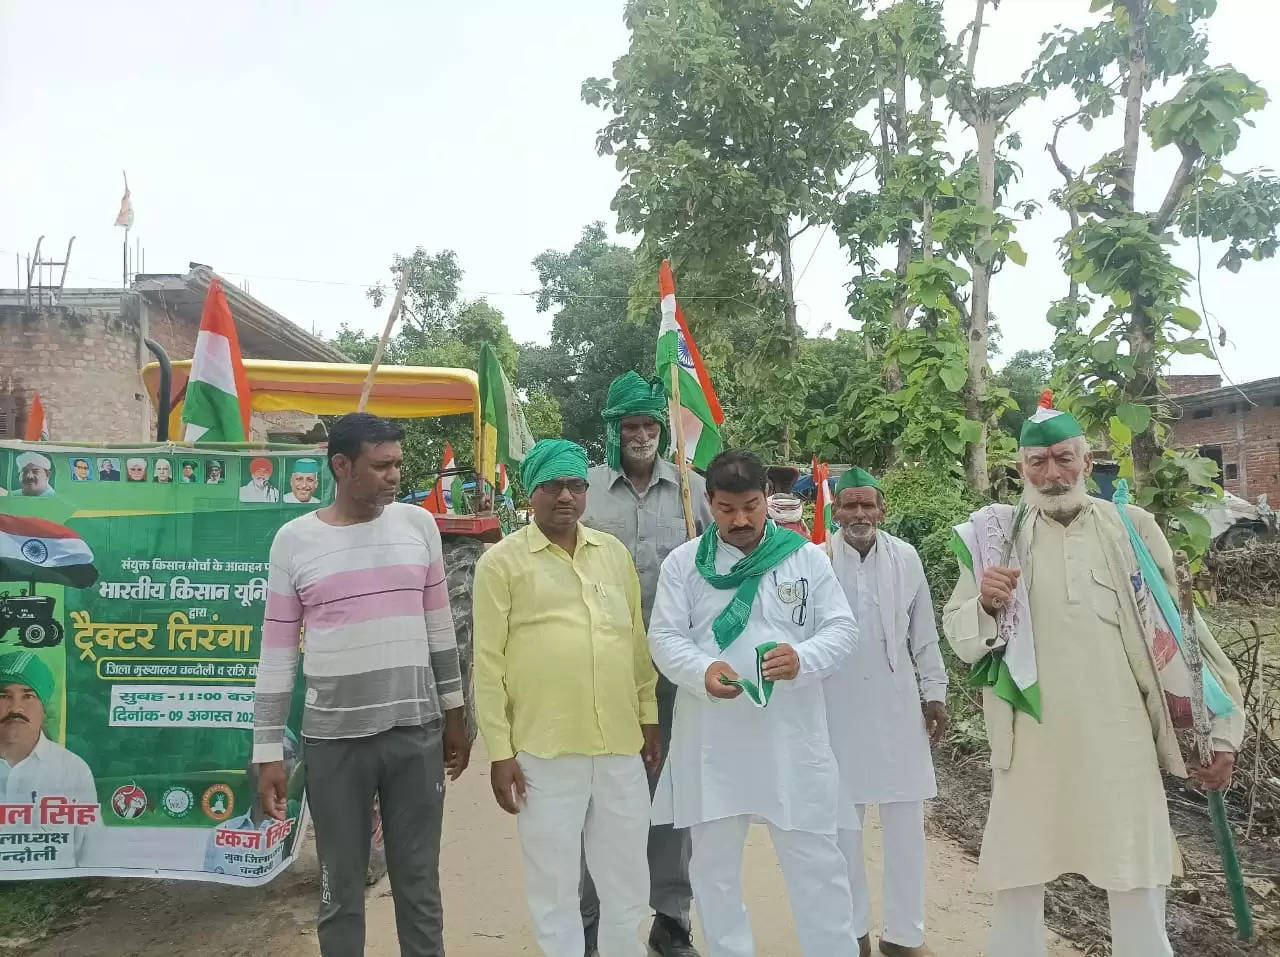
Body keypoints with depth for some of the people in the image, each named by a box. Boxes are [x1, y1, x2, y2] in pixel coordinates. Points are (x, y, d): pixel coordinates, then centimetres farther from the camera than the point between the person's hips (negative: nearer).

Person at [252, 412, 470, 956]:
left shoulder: (418, 525, 2)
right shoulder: (294, 540, -3)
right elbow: (277, 655, 1)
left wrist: (454, 715, 11)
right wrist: (268, 753, -1)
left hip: (417, 732, 2)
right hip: (334, 740, -1)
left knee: (420, 886, 11)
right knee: (341, 891, 12)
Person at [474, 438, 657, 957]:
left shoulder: (614, 551, 9)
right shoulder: (501, 561, -4)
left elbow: (637, 640, 14)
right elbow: (488, 662, -5)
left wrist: (649, 717, 13)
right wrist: (500, 750, -7)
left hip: (621, 746, 4)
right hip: (544, 752, -4)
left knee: (628, 881, 18)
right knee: (554, 886, 11)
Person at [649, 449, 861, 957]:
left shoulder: (807, 556, 2)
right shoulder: (682, 562, 2)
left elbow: (842, 628, 0)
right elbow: (665, 636, -2)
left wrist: (803, 659, -22)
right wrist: (703, 670, -23)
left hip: (792, 733, -1)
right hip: (712, 735, 1)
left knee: (815, 858, 7)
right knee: (714, 860, 14)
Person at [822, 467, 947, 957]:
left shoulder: (905, 557, 0)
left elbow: (923, 632, 8)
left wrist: (935, 692, 9)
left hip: (896, 702, 2)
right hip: (837, 705, -2)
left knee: (905, 821, 9)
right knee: (842, 822, 9)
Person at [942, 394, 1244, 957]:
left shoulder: (1132, 529, 2)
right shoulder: (997, 537, 1)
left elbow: (1182, 627, 8)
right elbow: (958, 636, 1)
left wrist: (1221, 729, 7)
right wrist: (984, 604, -21)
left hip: (1120, 739, 1)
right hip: (1030, 742, 0)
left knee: (1137, 883, 12)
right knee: (1016, 879, 9)